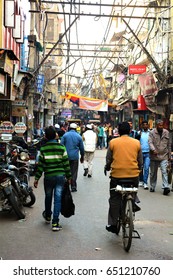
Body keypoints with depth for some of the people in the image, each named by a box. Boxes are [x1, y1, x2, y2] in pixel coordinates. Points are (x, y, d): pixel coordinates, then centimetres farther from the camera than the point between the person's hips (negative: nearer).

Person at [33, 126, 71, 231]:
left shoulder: (43, 149, -5)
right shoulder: (62, 148, -6)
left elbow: (40, 165, -3)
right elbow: (66, 164, -3)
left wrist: (37, 178, 5)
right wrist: (68, 176, 7)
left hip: (48, 176, 1)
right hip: (60, 176, -1)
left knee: (48, 197, 20)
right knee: (58, 199, 2)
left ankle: (47, 216, 43)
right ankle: (55, 223, -1)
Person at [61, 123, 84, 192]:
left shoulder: (65, 135, 0)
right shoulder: (79, 136, 4)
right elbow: (81, 148, 9)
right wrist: (82, 157, 20)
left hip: (66, 156, 0)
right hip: (75, 157, 0)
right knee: (74, 172, 4)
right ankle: (73, 187, 3)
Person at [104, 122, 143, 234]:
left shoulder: (113, 142, -2)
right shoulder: (136, 142, 2)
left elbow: (108, 159, 6)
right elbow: (140, 161, 9)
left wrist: (107, 168, 25)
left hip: (116, 175, -1)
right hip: (133, 175, 1)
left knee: (115, 200, 10)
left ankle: (112, 224, 13)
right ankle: (134, 201, 7)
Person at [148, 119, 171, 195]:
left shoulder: (166, 132, 8)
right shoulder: (152, 133, -1)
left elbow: (169, 144, 13)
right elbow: (150, 142, -14)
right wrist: (153, 150, -33)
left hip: (164, 156, 1)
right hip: (154, 156, -1)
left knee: (164, 171, -12)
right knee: (153, 173, 10)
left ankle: (165, 187, -16)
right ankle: (152, 187, 22)